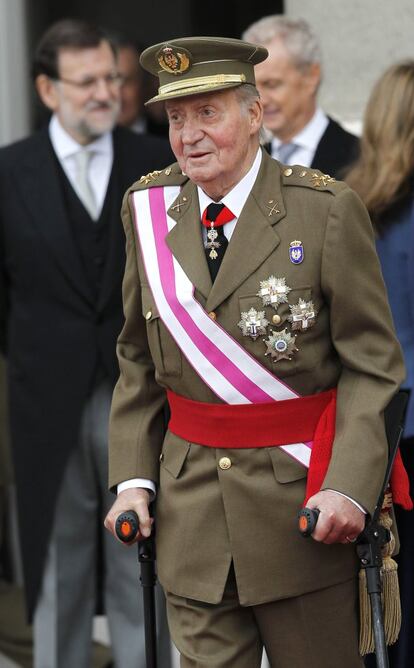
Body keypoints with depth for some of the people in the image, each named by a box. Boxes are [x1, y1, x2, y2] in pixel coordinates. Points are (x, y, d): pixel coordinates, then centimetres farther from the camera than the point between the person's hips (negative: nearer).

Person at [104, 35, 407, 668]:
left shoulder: (327, 211, -7)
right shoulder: (150, 211, 5)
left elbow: (373, 363, -7)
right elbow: (138, 361, 12)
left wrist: (349, 486, -17)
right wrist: (133, 478, 3)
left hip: (301, 504, -3)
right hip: (189, 504, 3)